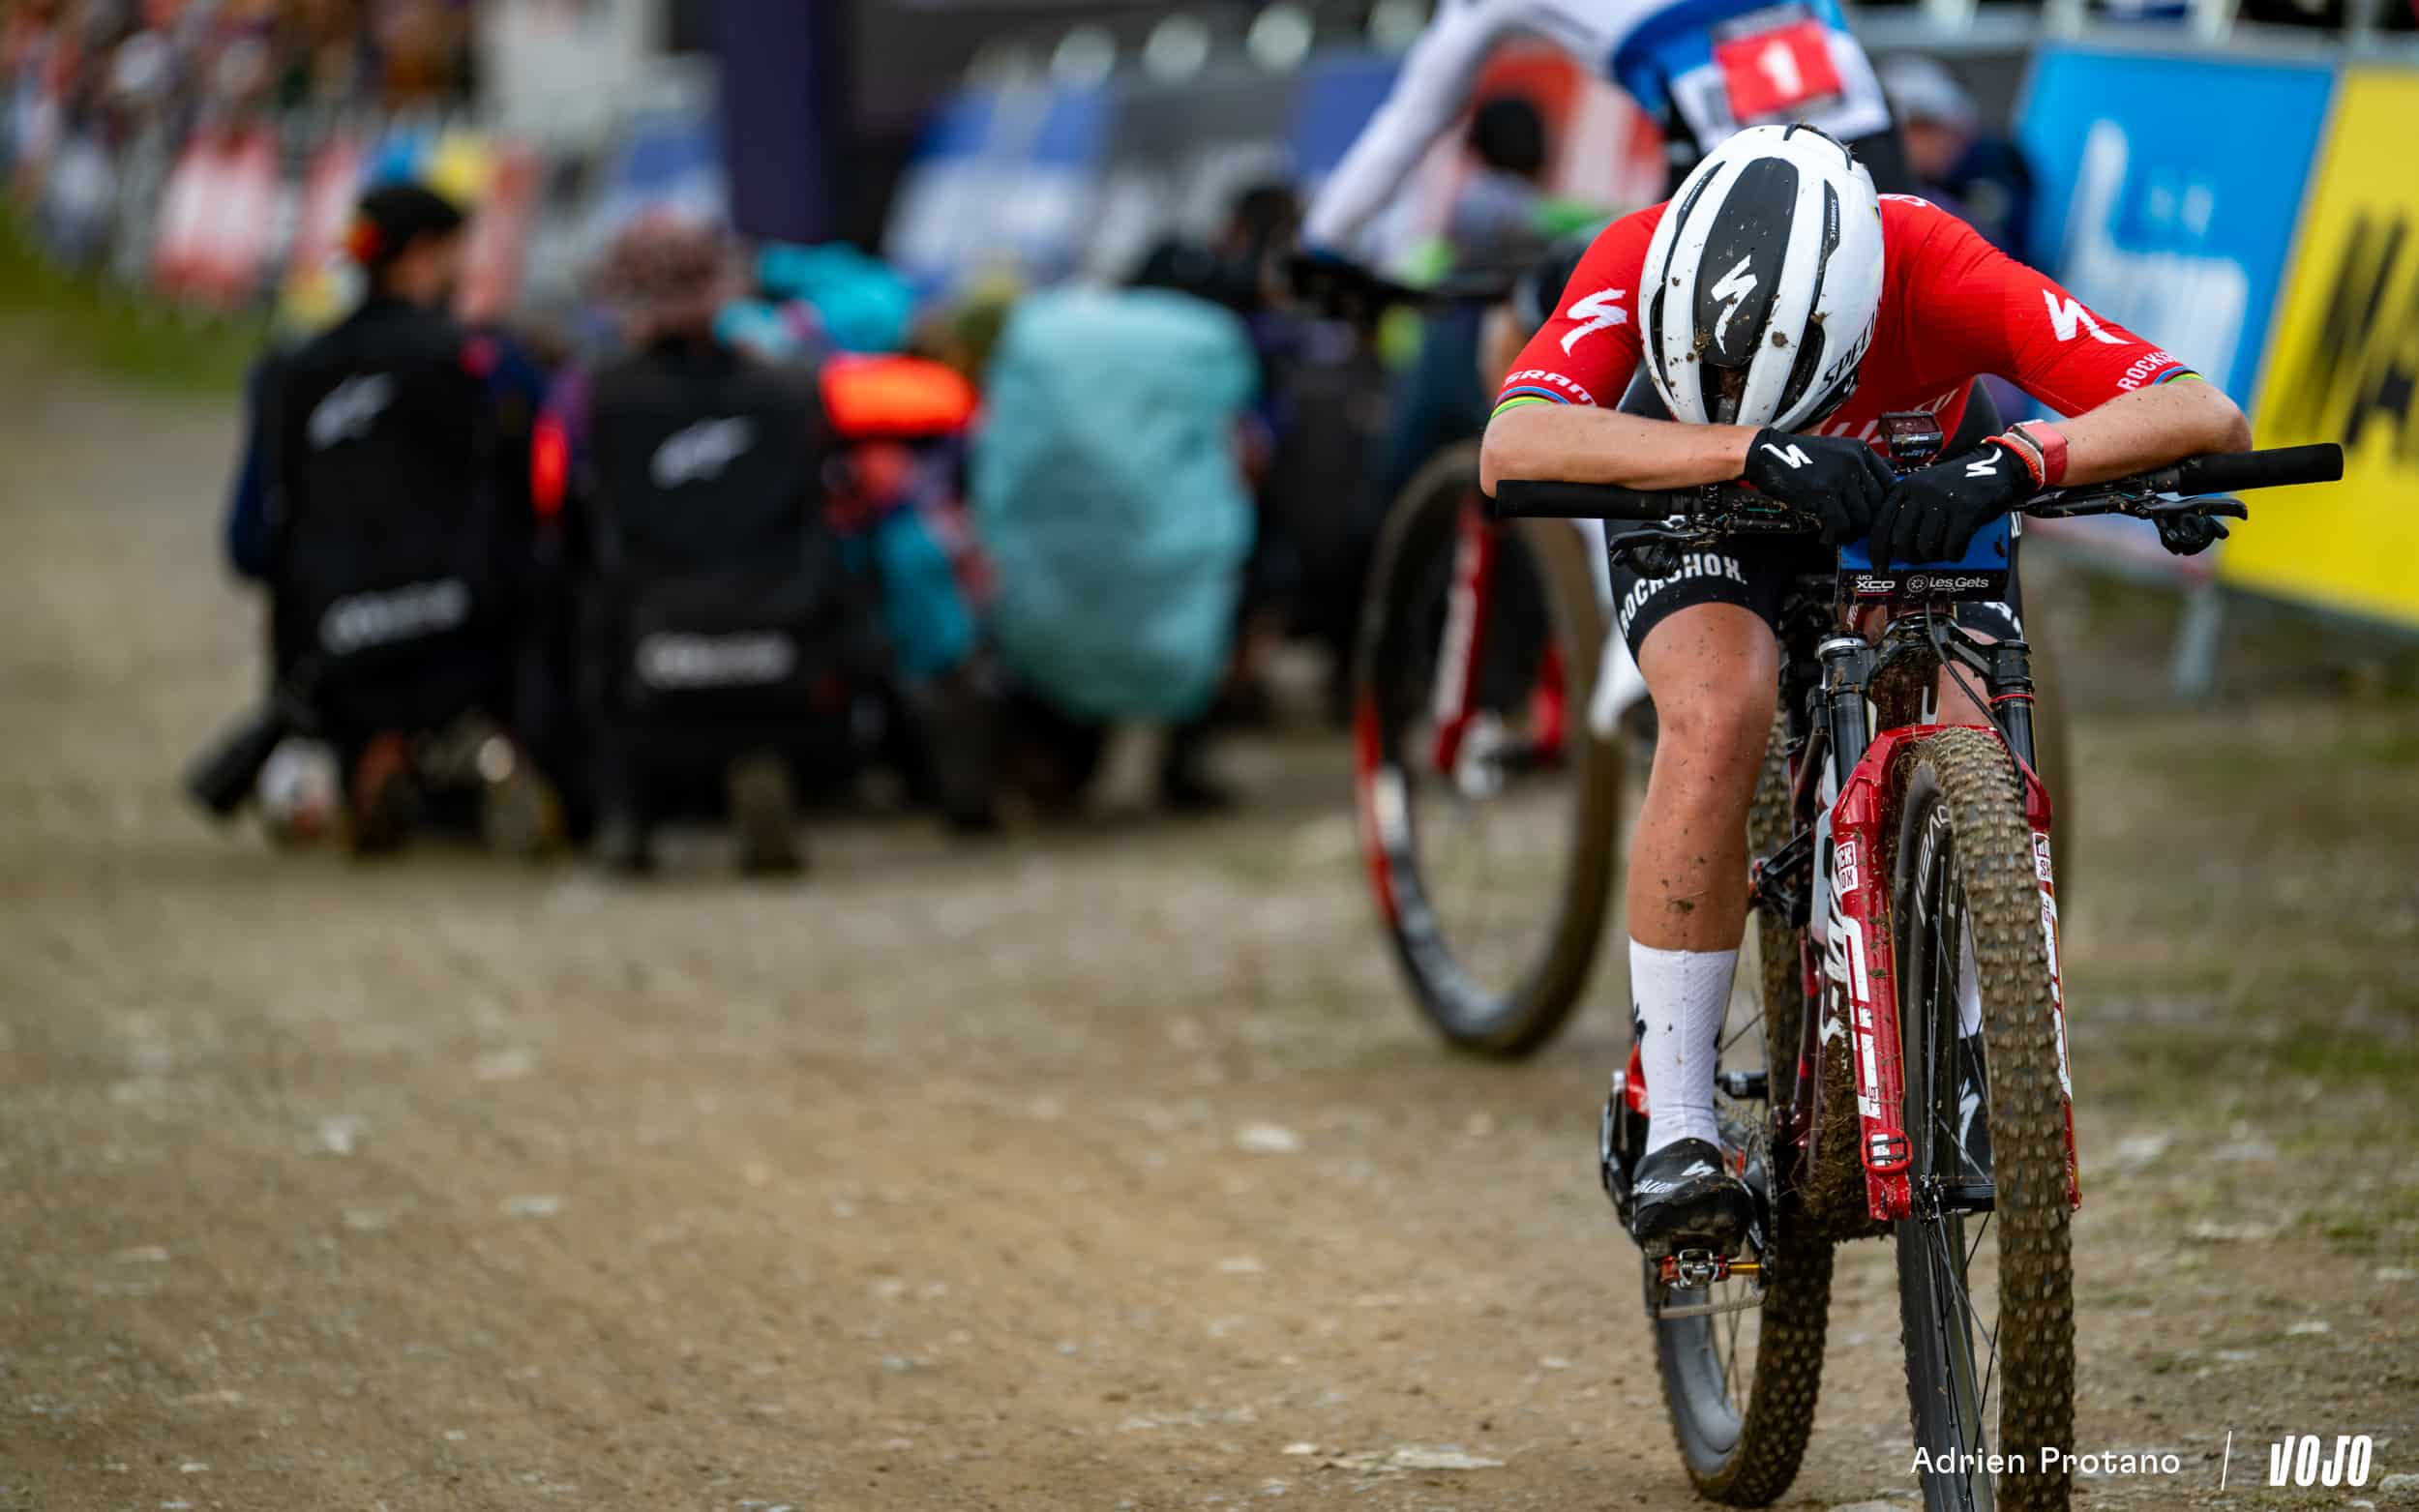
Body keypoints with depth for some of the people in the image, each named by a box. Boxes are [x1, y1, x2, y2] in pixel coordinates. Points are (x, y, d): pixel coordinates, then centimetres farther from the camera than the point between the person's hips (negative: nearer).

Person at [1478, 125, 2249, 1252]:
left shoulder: (1936, 271, -39)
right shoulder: (1640, 262, -38)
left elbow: (2205, 416, -45)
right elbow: (1513, 448, -53)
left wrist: (2014, 460, -62)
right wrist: (1749, 448, -63)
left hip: (1915, 502, 1)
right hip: (1697, 501, -1)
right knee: (1718, 715, -30)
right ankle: (1674, 1131, -21)